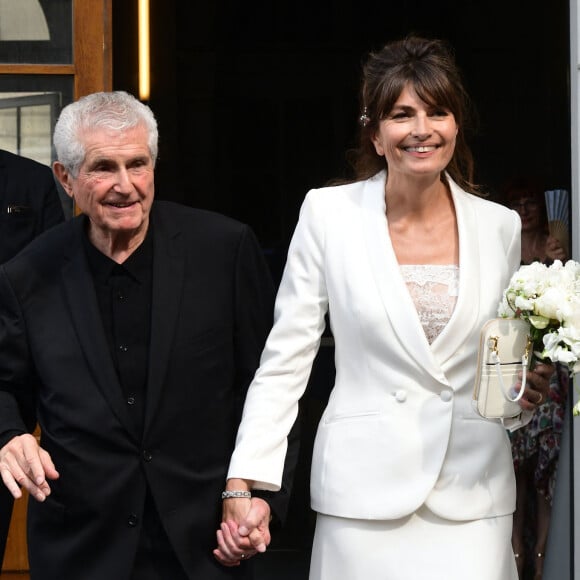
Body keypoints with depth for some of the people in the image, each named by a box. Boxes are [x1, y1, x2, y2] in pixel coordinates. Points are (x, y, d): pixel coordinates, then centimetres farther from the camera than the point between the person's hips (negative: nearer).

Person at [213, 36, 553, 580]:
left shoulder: (499, 225, 5)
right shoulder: (329, 214, -2)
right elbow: (284, 360, -1)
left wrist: (527, 391, -5)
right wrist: (244, 486, -8)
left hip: (472, 493, 2)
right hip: (365, 489, -2)